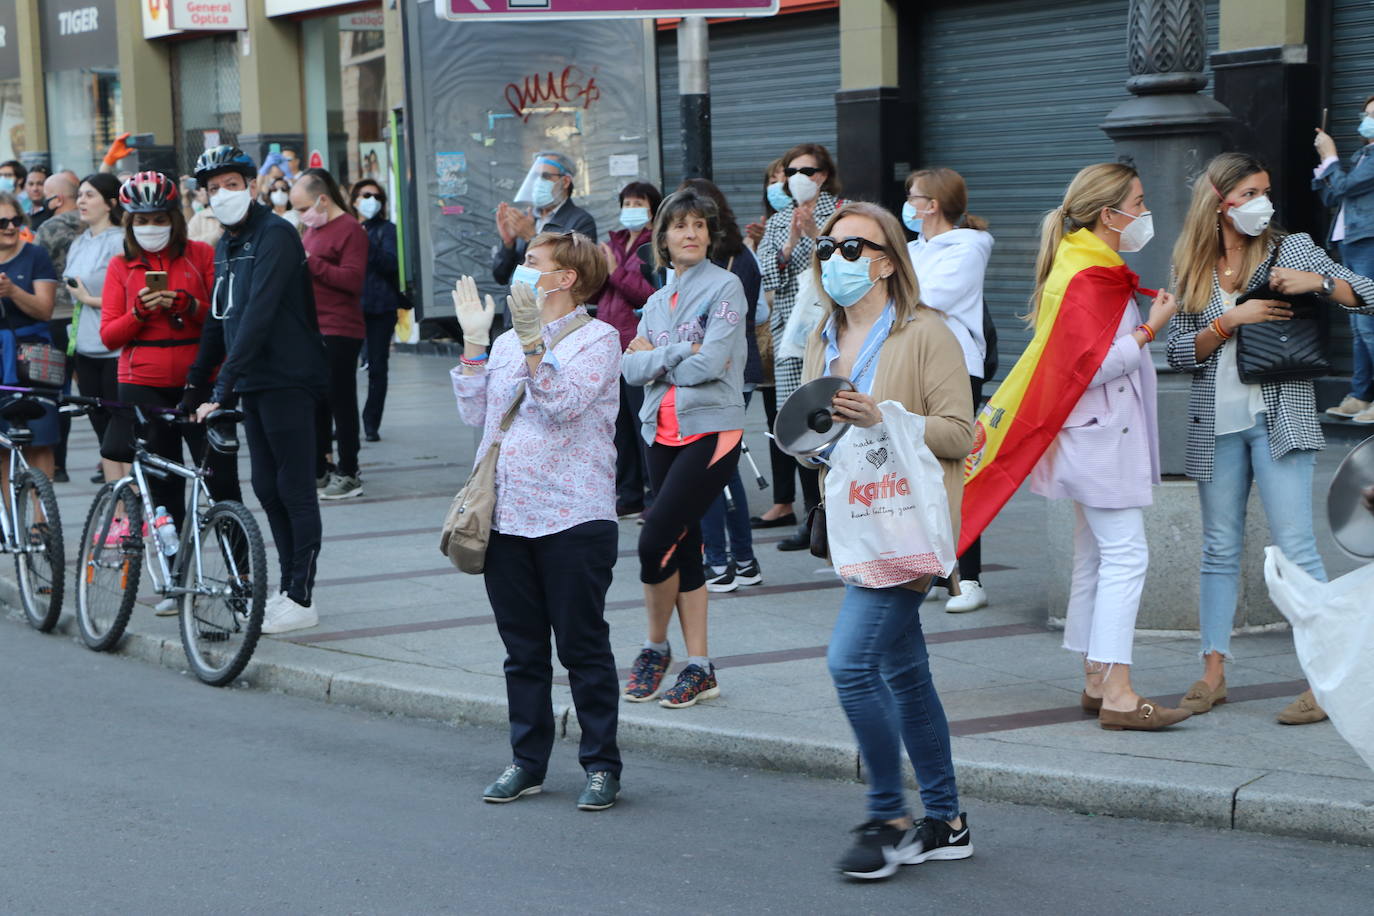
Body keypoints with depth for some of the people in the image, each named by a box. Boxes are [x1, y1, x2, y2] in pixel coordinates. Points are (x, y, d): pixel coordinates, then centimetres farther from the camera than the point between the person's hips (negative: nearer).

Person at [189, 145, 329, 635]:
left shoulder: (275, 236, -14)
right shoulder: (226, 245, 15)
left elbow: (258, 315, -23)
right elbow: (220, 318, 21)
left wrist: (222, 388, -27)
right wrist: (194, 383, 14)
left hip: (288, 382, -9)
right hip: (253, 384, 9)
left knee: (295, 489, -4)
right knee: (267, 488, 11)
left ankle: (302, 599, 1)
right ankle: (288, 588, 20)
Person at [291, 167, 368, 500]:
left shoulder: (350, 230, -11)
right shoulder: (312, 229, 18)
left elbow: (353, 280, -21)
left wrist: (310, 263, -21)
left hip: (339, 333, -9)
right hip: (312, 331, 9)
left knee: (341, 402, -3)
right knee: (316, 403, 13)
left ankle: (348, 473, 4)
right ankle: (318, 469, 21)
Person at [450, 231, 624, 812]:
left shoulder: (597, 338, -3)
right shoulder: (506, 343, 17)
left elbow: (564, 404, -17)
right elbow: (475, 413, 9)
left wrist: (533, 340, -23)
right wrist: (474, 341, 4)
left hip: (572, 518, -6)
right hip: (506, 517, 6)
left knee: (583, 646, -1)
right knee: (522, 649, 12)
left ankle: (601, 764, 8)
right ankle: (527, 761, 21)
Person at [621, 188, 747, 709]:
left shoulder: (725, 287, -4)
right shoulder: (657, 301, 15)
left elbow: (711, 364, -15)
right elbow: (631, 368, 2)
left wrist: (654, 357, -2)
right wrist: (677, 355, -13)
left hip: (711, 430, -7)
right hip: (663, 432, 7)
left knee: (655, 542, -13)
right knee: (683, 548, 7)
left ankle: (656, 647, 9)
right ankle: (699, 668, 13)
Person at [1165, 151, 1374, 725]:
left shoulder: (1293, 249, 4)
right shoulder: (1193, 269, 10)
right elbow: (1179, 353, 5)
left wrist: (1317, 281, -16)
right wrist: (1230, 320, -10)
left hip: (1279, 415, -3)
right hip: (1216, 422, 3)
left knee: (1295, 547, -9)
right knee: (1220, 549, 8)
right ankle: (1213, 672, 14)